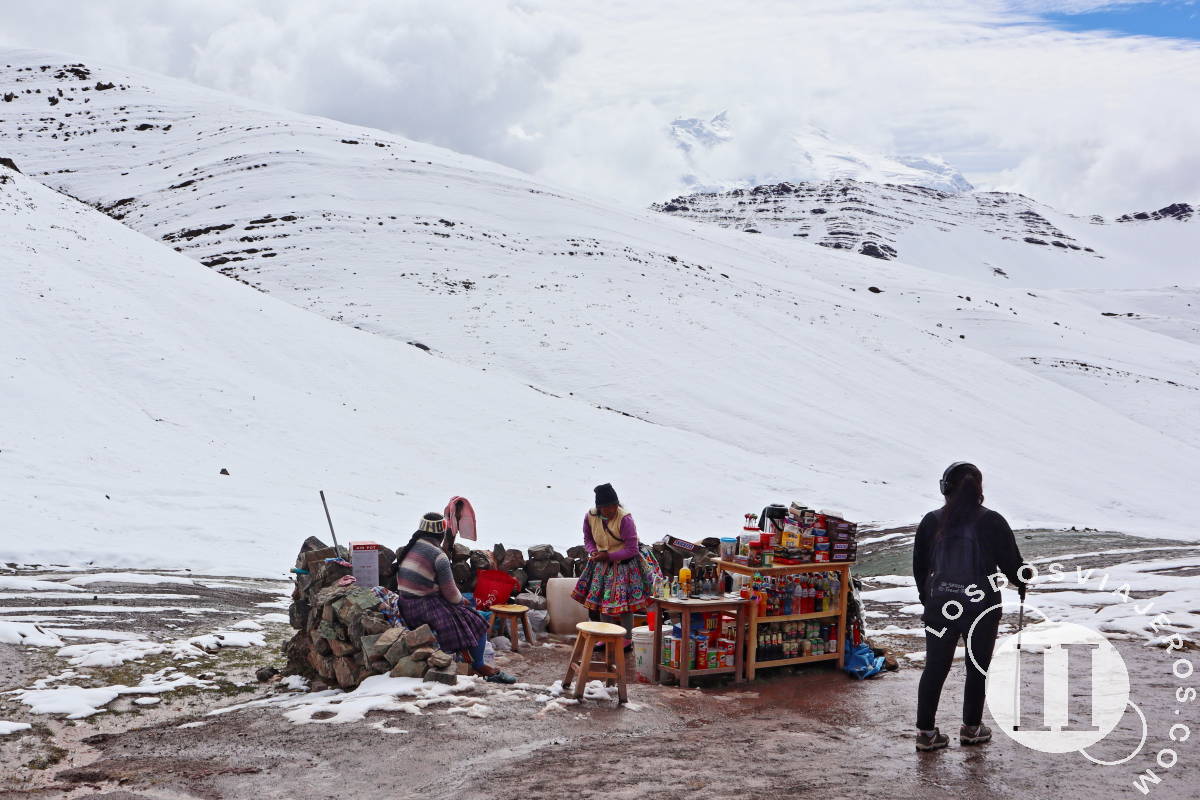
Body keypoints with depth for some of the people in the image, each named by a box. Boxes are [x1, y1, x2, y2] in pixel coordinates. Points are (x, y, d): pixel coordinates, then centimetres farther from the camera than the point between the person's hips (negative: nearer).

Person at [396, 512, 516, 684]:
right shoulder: (438, 556, -17)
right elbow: (450, 592, -15)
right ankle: (478, 666, 8)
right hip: (426, 608, -9)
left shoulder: (408, 548, 8)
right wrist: (461, 601, 7)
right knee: (476, 623, -2)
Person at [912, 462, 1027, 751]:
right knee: (978, 667, 14)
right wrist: (1020, 585, 20)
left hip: (939, 607, 2)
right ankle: (971, 728, 23)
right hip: (982, 608, -2)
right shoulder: (992, 523, -9)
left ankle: (926, 731, 8)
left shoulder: (932, 522, -1)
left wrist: (928, 598, 22)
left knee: (935, 667, 8)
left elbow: (919, 566, 8)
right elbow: (1011, 562, -2)